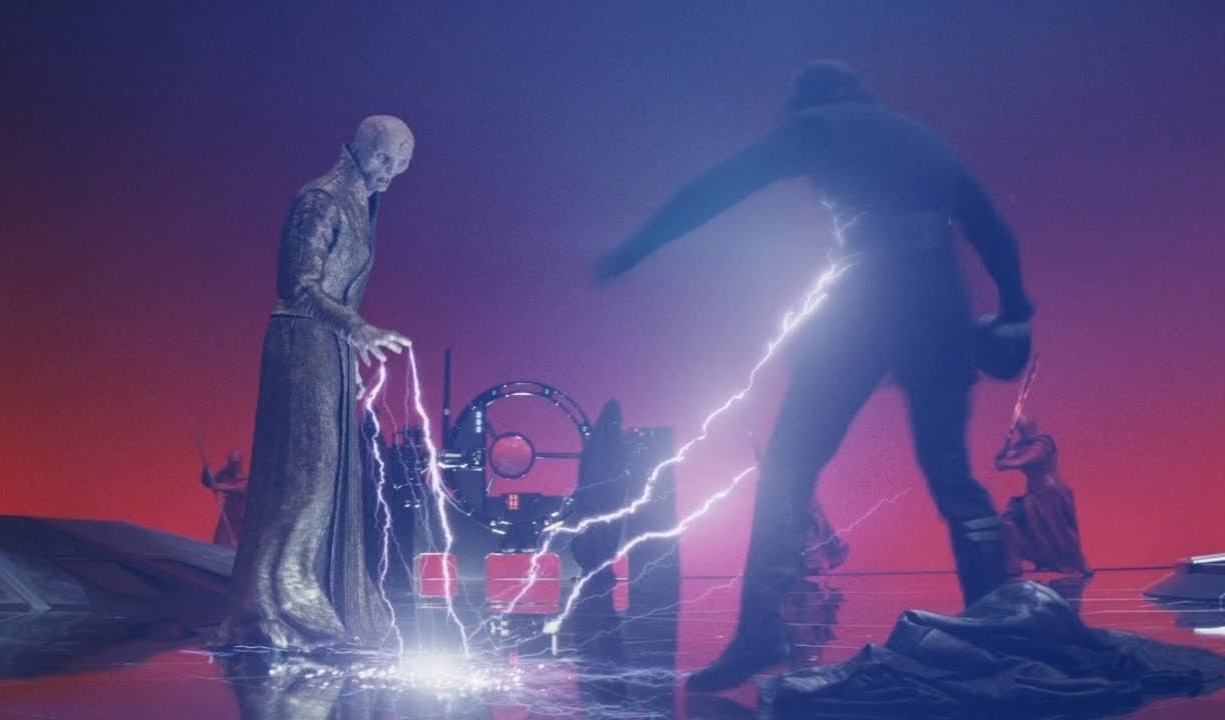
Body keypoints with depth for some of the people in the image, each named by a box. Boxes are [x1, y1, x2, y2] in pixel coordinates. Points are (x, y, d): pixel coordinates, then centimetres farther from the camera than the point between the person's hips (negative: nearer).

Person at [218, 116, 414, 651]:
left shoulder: (360, 205, 16)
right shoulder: (322, 201, -12)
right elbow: (303, 286, -20)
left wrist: (358, 338, 19)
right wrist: (360, 331, -30)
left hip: (332, 349, 9)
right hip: (304, 344, -9)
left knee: (335, 474, 9)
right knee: (304, 471, -9)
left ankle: (320, 602, 17)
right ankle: (276, 604, -2)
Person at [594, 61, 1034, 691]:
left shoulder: (816, 126, 14)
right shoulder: (921, 139, 30)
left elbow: (718, 187, 10)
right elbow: (988, 225, 26)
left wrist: (634, 249, 12)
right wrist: (1013, 309, 29)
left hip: (868, 298, -5)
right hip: (942, 305, 6)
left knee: (788, 468, -3)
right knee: (951, 472, 15)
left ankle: (760, 635, -12)